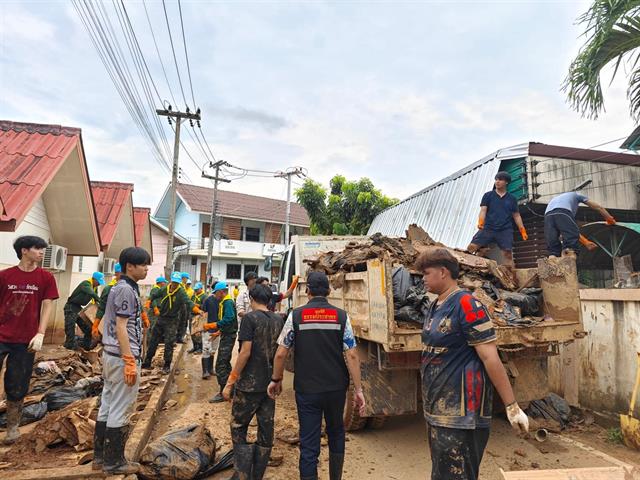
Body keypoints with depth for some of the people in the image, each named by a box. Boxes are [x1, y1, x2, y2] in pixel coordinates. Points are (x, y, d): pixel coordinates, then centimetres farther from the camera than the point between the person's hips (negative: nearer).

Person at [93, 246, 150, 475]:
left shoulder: (118, 287, 13)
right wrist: (130, 362, -21)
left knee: (107, 407, 17)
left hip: (110, 354, 10)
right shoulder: (127, 290, -17)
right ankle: (113, 462, 14)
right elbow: (121, 328, -21)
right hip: (122, 356, -10)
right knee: (121, 411, 2)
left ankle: (100, 457, 28)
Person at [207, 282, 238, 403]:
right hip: (226, 335, 11)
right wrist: (218, 332, 18)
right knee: (225, 363, 18)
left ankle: (223, 393, -1)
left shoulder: (228, 303, -17)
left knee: (221, 365, -7)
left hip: (228, 337, -11)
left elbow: (228, 320, -28)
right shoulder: (225, 302, 14)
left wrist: (211, 326, -24)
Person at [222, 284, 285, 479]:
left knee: (238, 429, 11)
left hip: (249, 384, -5)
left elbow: (245, 352, -17)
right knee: (266, 431, 13)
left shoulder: (250, 318, -11)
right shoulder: (279, 320, 5)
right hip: (271, 383, 5)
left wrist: (230, 382, -12)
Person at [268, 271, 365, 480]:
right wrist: (358, 389, -3)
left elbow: (281, 354, -6)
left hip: (306, 390, -1)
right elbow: (351, 356, -9)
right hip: (336, 388, 2)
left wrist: (276, 380, 10)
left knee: (309, 444, 10)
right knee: (336, 433, 25)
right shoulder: (341, 316, -6)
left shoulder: (296, 315, -8)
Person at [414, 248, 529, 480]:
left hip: (460, 413, -9)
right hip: (436, 409, 9)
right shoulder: (435, 307, 9)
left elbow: (490, 357, -20)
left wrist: (512, 406, -18)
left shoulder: (466, 304, -18)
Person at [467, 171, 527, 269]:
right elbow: (483, 210, 1)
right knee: (471, 247, -16)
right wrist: (480, 222, -19)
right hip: (488, 228, -1)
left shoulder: (512, 199, 15)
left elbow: (516, 215, 18)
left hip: (505, 230, 1)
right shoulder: (488, 195, 10)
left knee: (507, 253, -9)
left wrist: (522, 230, 8)